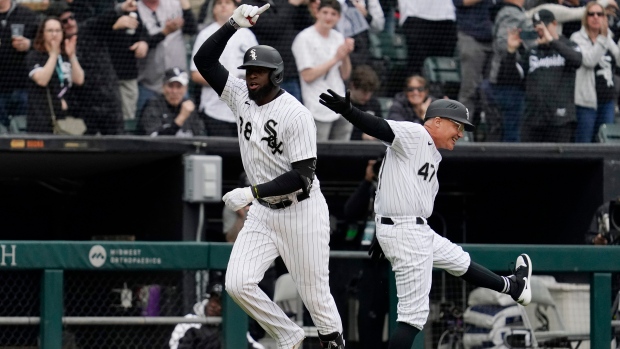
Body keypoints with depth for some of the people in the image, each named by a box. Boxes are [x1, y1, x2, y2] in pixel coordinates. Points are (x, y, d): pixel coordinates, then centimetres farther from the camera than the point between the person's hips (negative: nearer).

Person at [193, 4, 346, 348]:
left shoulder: (296, 115, -20)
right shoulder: (241, 96, 1)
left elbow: (302, 176, -23)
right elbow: (204, 60, 0)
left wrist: (252, 192, -27)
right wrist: (233, 24, -11)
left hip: (301, 212, -6)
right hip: (263, 213, 6)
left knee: (315, 294, -1)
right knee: (237, 284, -7)